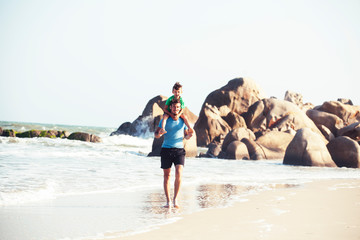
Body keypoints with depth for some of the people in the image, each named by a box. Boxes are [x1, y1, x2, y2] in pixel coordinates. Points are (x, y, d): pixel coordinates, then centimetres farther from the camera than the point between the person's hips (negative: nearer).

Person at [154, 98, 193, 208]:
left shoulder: (182, 121, 8)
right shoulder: (165, 120, 2)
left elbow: (186, 135, 18)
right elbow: (156, 134, 3)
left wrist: (189, 135, -5)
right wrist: (159, 133, -20)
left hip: (179, 150, 1)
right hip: (166, 149, 0)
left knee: (179, 173, -16)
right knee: (166, 175, 3)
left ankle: (175, 199, -10)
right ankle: (168, 201, 10)